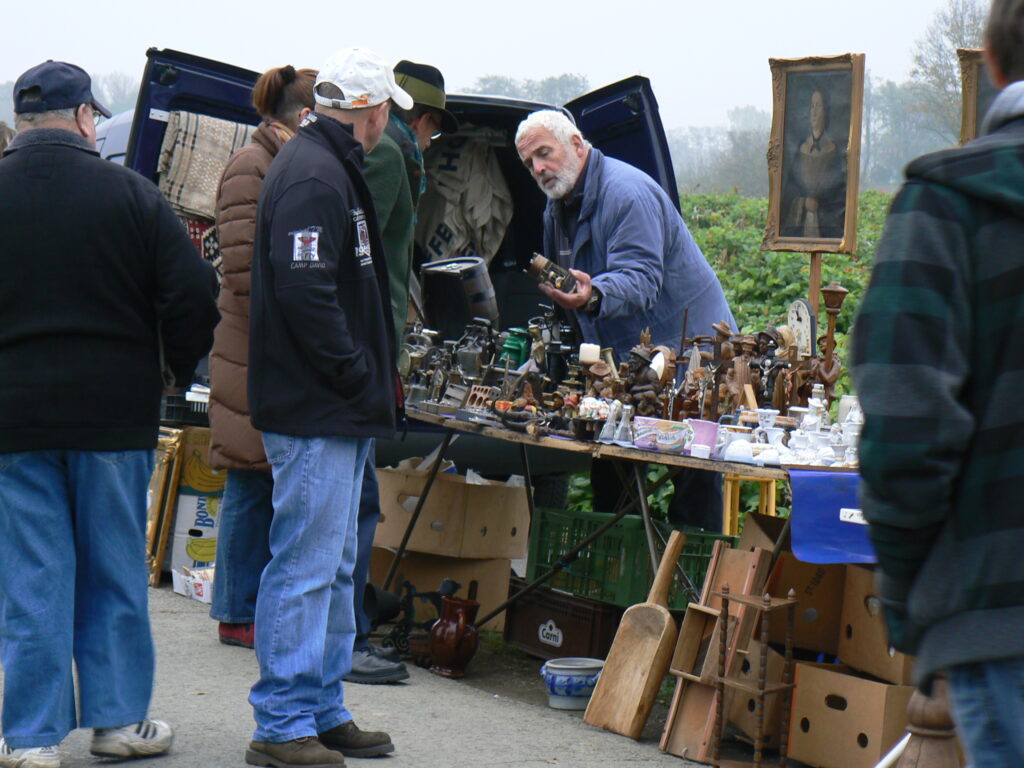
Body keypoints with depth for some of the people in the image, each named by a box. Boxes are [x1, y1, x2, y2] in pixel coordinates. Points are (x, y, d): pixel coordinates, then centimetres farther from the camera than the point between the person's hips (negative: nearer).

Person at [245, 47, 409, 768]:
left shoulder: (331, 168, 18)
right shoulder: (314, 176, -16)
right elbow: (304, 290, -25)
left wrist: (372, 375, 17)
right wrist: (360, 376, -18)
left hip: (337, 411, 11)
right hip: (316, 410, -11)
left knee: (333, 566, 16)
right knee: (306, 566, -7)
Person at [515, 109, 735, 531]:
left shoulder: (627, 192, -19)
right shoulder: (558, 205, 13)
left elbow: (640, 279, -31)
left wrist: (593, 296, -48)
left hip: (688, 351, -9)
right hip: (625, 361, 9)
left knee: (694, 492, -10)